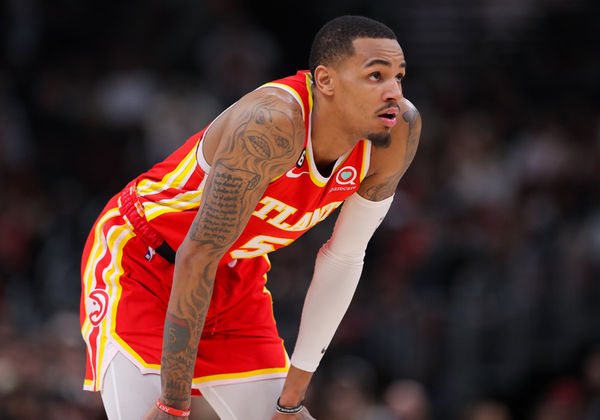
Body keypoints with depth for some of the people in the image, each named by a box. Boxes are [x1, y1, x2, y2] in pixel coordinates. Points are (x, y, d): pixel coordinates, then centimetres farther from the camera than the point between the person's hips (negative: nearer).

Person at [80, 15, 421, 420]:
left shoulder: (399, 132, -15)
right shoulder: (272, 123, -35)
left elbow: (344, 261, -4)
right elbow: (197, 256, -32)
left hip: (235, 279, 7)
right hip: (136, 259, -7)